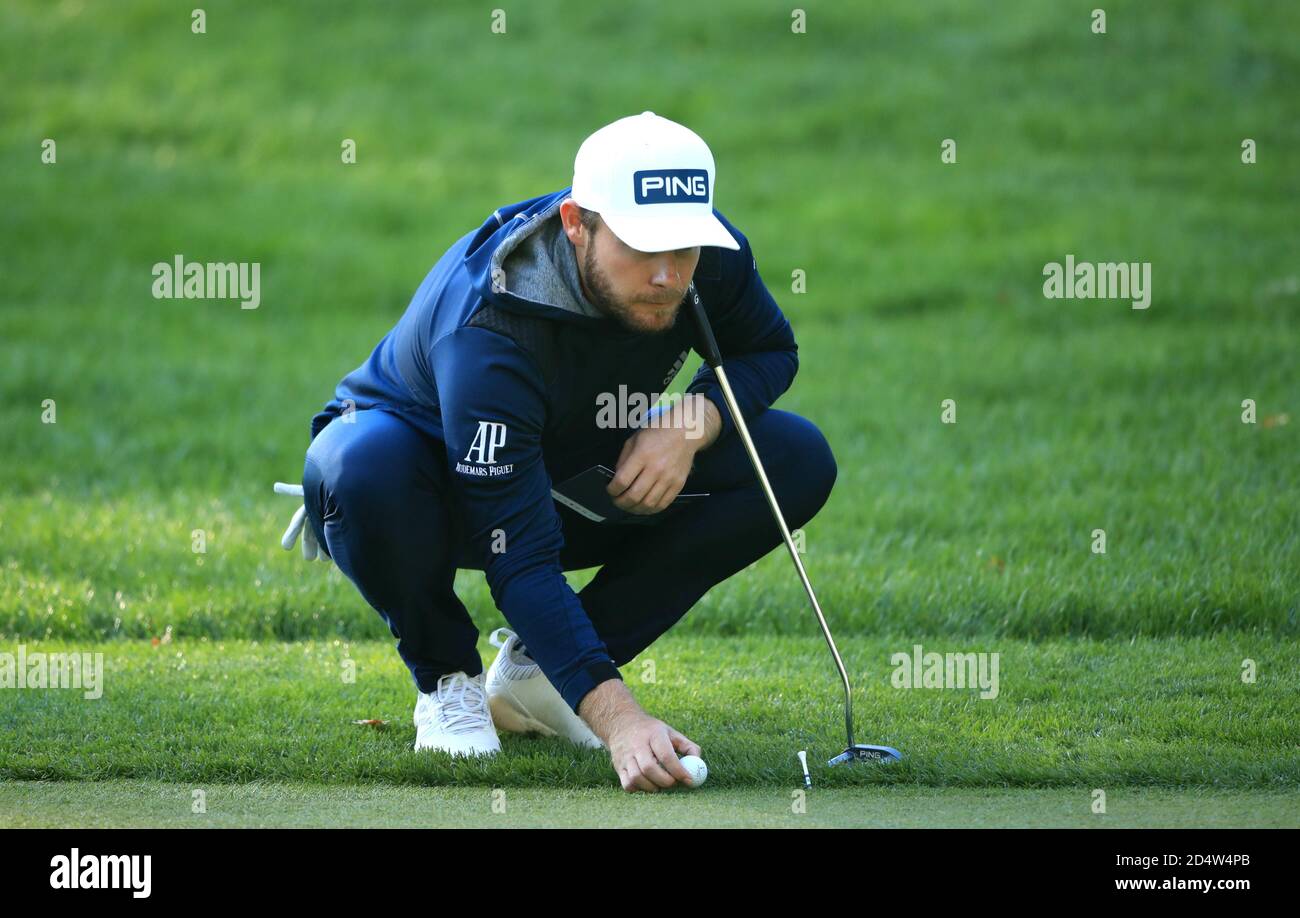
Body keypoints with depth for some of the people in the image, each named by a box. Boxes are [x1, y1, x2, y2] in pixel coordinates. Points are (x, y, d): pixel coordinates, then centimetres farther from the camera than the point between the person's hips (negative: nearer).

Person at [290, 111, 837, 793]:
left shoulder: (711, 253, -23)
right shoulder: (490, 330, -40)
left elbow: (770, 351, 0)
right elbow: (519, 559, -42)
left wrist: (692, 421, -24)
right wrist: (617, 719, -53)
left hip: (573, 478, 6)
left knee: (796, 461, -15)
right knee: (361, 463, -42)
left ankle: (533, 669, -5)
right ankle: (447, 679, -10)